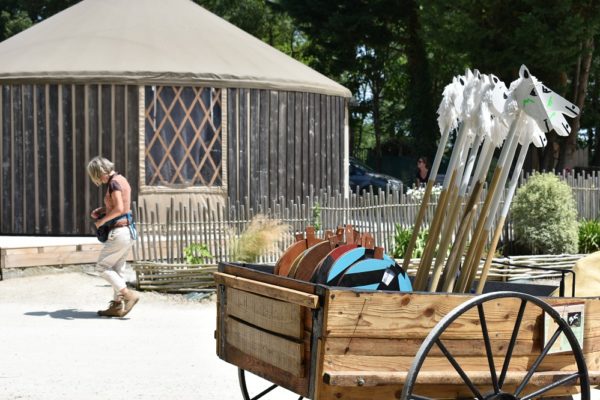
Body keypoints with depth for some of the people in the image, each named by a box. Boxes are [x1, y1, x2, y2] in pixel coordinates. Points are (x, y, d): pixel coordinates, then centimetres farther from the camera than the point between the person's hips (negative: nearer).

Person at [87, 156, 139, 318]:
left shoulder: (114, 182, -16)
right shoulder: (122, 179, 13)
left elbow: (119, 209, -26)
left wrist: (102, 220, -13)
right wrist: (102, 209, 14)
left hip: (119, 231, -10)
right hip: (128, 230, 10)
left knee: (102, 267, -1)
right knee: (117, 269, 13)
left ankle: (129, 295, -8)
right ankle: (117, 306, 15)